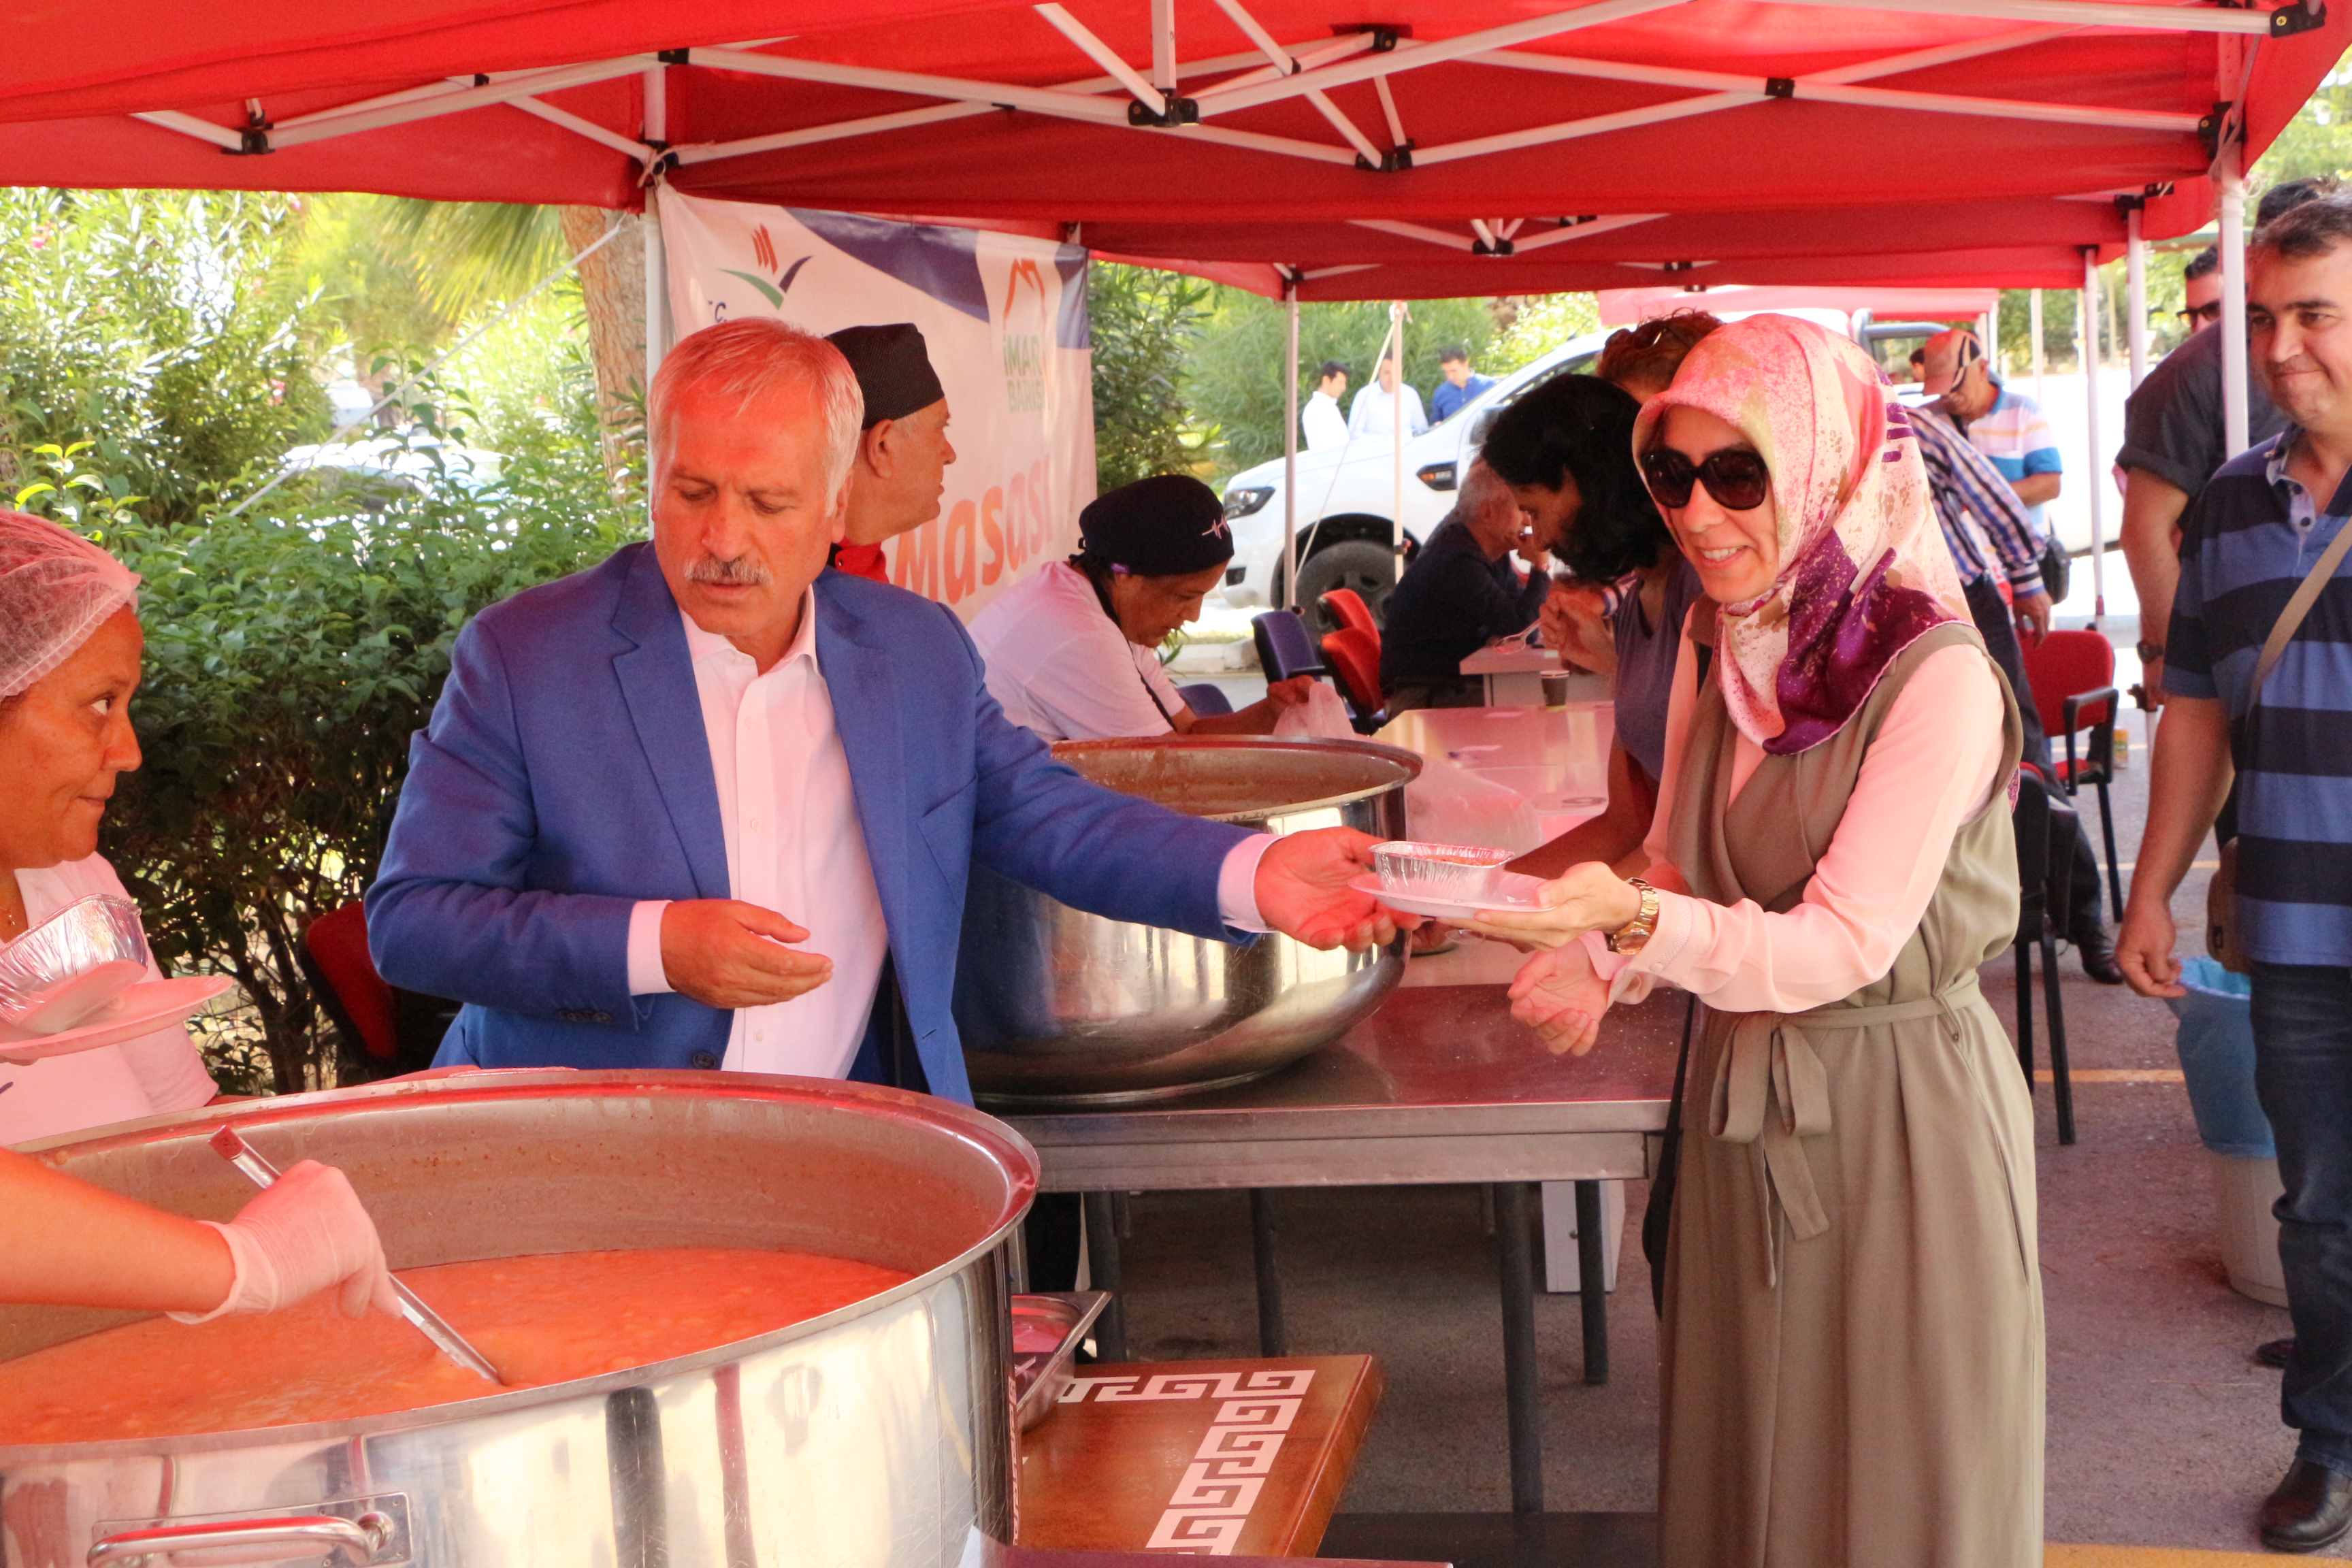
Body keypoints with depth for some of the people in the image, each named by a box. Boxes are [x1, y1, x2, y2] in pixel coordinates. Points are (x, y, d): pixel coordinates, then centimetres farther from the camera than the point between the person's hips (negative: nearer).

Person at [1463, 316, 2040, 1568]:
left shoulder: (1935, 674, -18)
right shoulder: (1717, 644, 4)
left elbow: (1846, 944, -22)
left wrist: (1640, 923, -35)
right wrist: (1603, 959, -8)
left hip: (1900, 1108, -6)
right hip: (1740, 1094, 7)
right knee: (1745, 1465, 17)